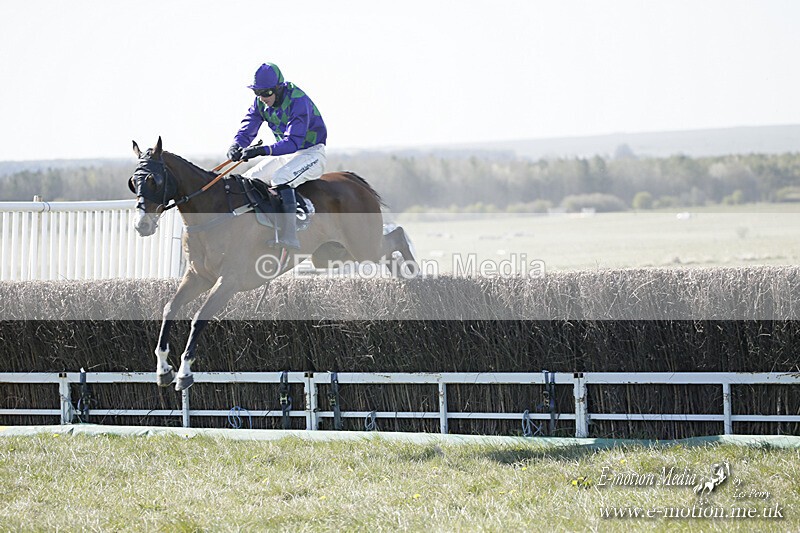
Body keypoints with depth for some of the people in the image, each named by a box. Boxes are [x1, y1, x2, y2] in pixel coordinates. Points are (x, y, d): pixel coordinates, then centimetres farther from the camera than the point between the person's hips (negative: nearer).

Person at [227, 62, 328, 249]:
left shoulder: (297, 101, -27)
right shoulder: (260, 102, -3)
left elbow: (293, 142, -34)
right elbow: (247, 128, -8)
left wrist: (263, 150, -47)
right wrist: (236, 146, -32)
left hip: (310, 153, -8)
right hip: (285, 154, 8)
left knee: (280, 179, -34)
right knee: (249, 180, -1)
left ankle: (288, 236, -39)